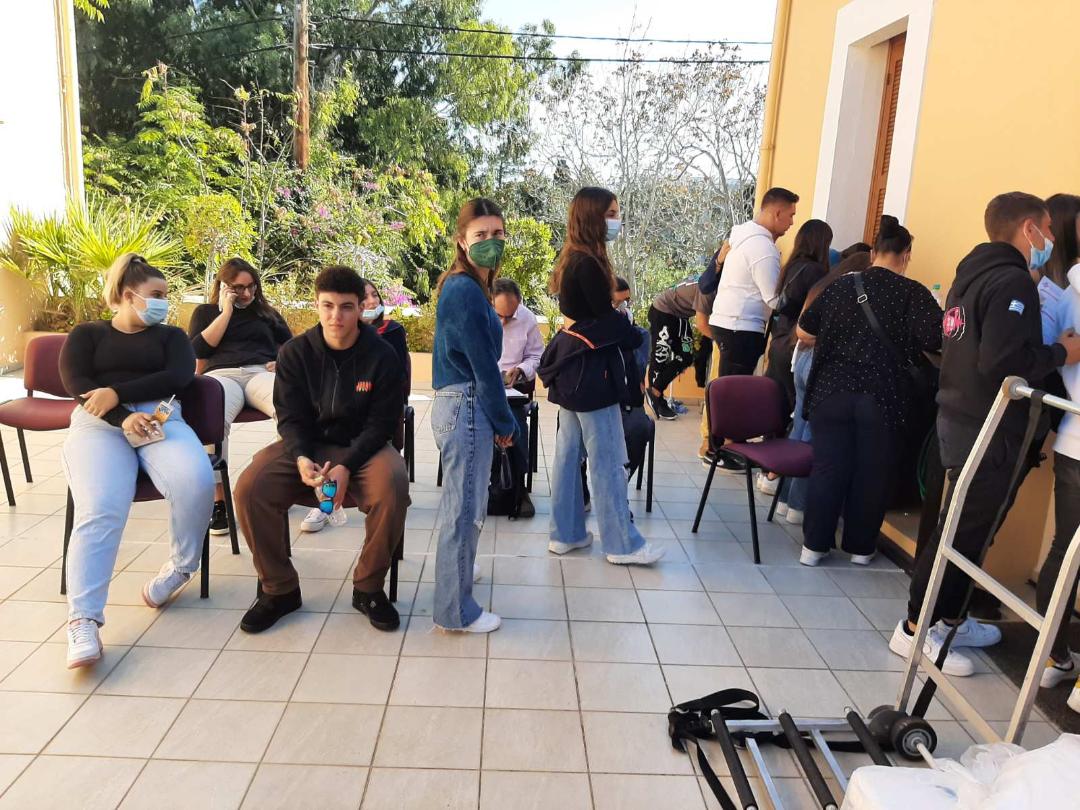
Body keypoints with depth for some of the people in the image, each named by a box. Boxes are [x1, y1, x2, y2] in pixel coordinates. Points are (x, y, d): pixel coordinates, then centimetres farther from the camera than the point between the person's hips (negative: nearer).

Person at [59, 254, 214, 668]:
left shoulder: (170, 335, 26)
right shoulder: (86, 334, 21)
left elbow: (179, 376, 4)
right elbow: (76, 383, 2)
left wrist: (118, 392, -10)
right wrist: (123, 418, -17)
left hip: (160, 418, 1)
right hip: (99, 423, -1)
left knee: (197, 482, -32)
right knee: (100, 510, -31)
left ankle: (180, 567, -8)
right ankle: (83, 621, -35)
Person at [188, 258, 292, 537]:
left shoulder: (267, 313, 29)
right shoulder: (205, 312, 23)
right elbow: (199, 350, 5)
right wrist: (226, 311, 6)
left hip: (261, 374, 1)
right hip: (221, 375, -1)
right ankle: (217, 498, -28)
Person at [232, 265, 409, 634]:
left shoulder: (383, 356, -9)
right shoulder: (295, 353, -3)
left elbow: (381, 423, -10)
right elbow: (291, 418, -3)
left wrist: (347, 466, -25)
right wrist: (300, 459, -25)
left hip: (362, 447, -2)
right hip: (306, 446, 2)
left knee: (393, 488, -35)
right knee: (250, 488, -25)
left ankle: (368, 588, -10)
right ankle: (279, 589, -3)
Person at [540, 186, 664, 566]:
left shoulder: (572, 259, 12)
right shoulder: (588, 264, -18)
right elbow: (605, 318, -14)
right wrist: (637, 338, 2)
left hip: (573, 365, 10)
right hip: (589, 368, -10)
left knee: (568, 453, 13)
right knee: (608, 459, -2)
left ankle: (566, 533, 22)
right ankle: (622, 543, 8)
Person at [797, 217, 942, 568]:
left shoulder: (840, 285, 5)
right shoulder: (913, 293, -4)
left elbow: (804, 333, 10)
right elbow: (936, 340, -15)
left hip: (832, 391, 2)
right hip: (883, 398, -2)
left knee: (828, 469, 8)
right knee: (871, 474, 11)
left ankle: (814, 545, 14)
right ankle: (860, 548, 24)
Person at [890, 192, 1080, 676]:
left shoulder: (975, 272, 12)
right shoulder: (1012, 282, -16)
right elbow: (1002, 363, -27)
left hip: (960, 420, 10)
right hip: (991, 432, -9)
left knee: (965, 529, 18)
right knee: (963, 534, -1)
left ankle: (949, 618, 30)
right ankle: (916, 629, 9)